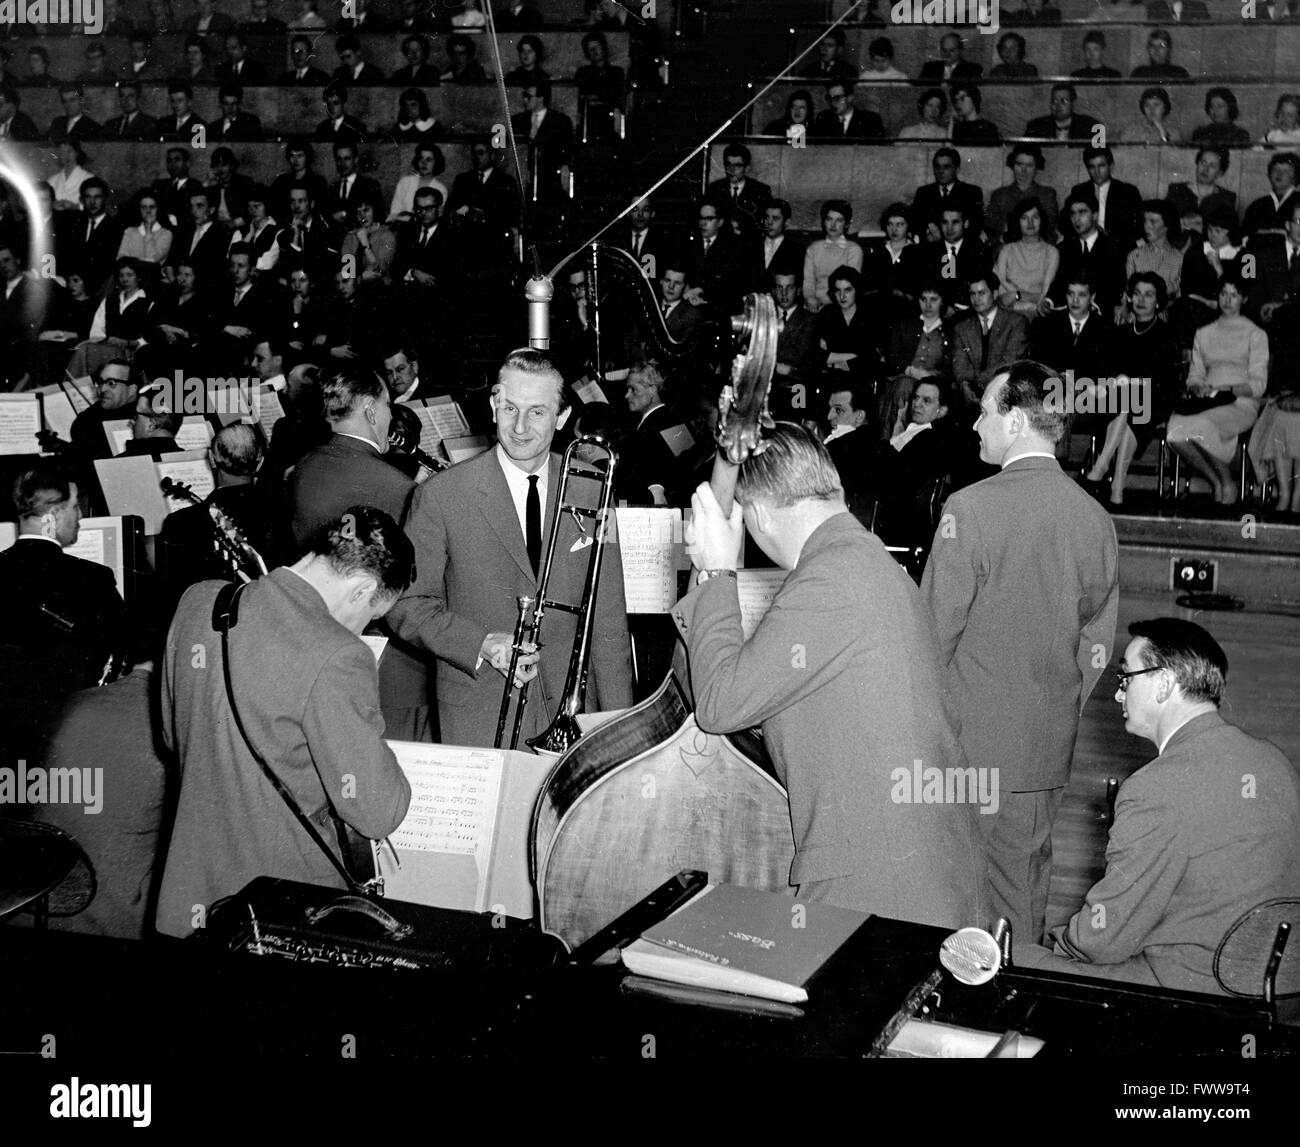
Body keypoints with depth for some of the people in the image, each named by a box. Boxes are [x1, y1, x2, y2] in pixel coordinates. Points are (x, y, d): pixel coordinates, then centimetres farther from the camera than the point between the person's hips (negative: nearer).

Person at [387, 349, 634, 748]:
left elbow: (608, 621, 5)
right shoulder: (440, 496, -5)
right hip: (478, 724, -2)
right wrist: (483, 644, -17)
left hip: (573, 717, 2)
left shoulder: (590, 494, 4)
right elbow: (407, 606, -1)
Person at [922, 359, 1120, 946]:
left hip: (971, 740, -5)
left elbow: (936, 629, -12)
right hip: (1050, 744, 5)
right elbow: (1096, 644, 6)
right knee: (1026, 873, 17)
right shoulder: (1096, 518, -1)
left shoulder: (970, 508, -16)